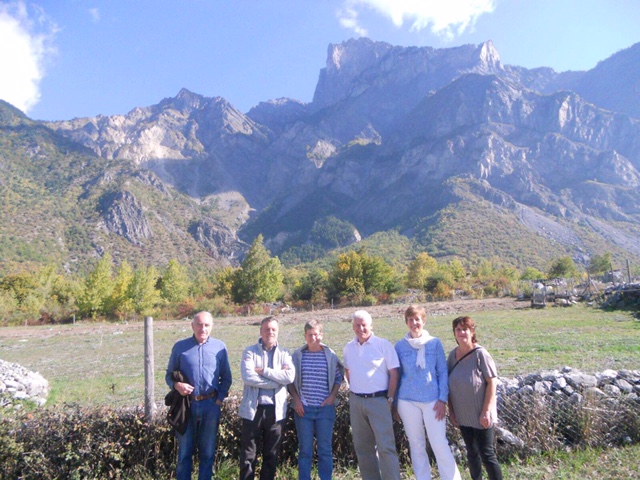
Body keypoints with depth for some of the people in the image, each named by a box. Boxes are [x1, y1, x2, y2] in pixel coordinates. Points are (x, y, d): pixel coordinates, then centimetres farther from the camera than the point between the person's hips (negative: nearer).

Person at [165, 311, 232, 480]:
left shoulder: (220, 347, 1)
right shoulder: (180, 347, 1)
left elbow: (226, 378, 6)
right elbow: (169, 375, 6)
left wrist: (220, 398, -5)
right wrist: (176, 385, -14)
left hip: (210, 406, 0)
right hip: (186, 405, 0)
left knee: (208, 453, 11)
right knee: (184, 452, 10)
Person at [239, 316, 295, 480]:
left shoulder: (284, 354, 6)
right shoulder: (250, 352, 0)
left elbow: (290, 376, -11)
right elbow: (248, 377, -16)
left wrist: (263, 371, -14)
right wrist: (277, 379, -14)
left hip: (276, 410, 2)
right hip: (253, 409, -2)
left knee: (271, 455, 13)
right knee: (248, 455, 7)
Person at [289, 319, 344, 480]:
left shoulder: (330, 355, -1)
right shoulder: (297, 355, -1)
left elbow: (338, 377, 8)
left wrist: (332, 396, -3)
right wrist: (296, 399, -4)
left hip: (325, 408, 0)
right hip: (303, 408, 0)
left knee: (325, 449, 7)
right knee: (304, 449, 8)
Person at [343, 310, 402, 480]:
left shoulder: (383, 344, -8)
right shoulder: (348, 348, 6)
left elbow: (394, 373, -8)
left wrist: (390, 398, -10)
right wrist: (353, 388, 11)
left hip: (378, 400, -5)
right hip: (356, 401, 5)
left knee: (386, 446, -6)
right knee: (362, 446, 14)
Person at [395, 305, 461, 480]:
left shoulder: (435, 343, 0)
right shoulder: (400, 345, 2)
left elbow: (443, 372, 1)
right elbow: (396, 374, 8)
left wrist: (443, 399, -6)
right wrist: (395, 402, 7)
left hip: (432, 400, -1)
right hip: (408, 401, 1)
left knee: (440, 444, -2)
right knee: (416, 444, 11)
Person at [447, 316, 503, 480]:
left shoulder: (480, 354, -15)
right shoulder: (452, 354, 1)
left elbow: (492, 382, -15)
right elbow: (449, 385, 7)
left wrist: (486, 411, -17)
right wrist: (451, 410, 7)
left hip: (480, 416, -5)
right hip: (462, 416, 5)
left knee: (486, 454, 3)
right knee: (472, 453, 17)